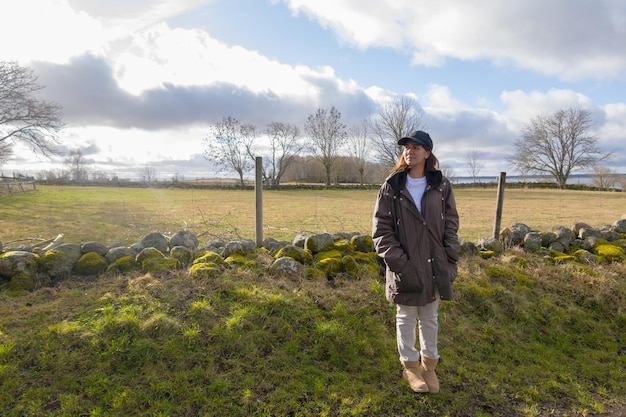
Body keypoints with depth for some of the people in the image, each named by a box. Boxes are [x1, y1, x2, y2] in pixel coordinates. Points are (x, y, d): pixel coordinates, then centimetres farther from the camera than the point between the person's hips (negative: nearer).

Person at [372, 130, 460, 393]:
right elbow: (381, 228, -7)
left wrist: (450, 258, -3)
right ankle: (410, 364, 33)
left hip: (434, 266, 2)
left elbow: (451, 224, 5)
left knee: (430, 318, 18)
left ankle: (429, 363, 37)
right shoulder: (391, 187, -5)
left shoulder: (441, 186, 1)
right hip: (405, 268, -2)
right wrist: (396, 261, -13)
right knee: (406, 318, 13)